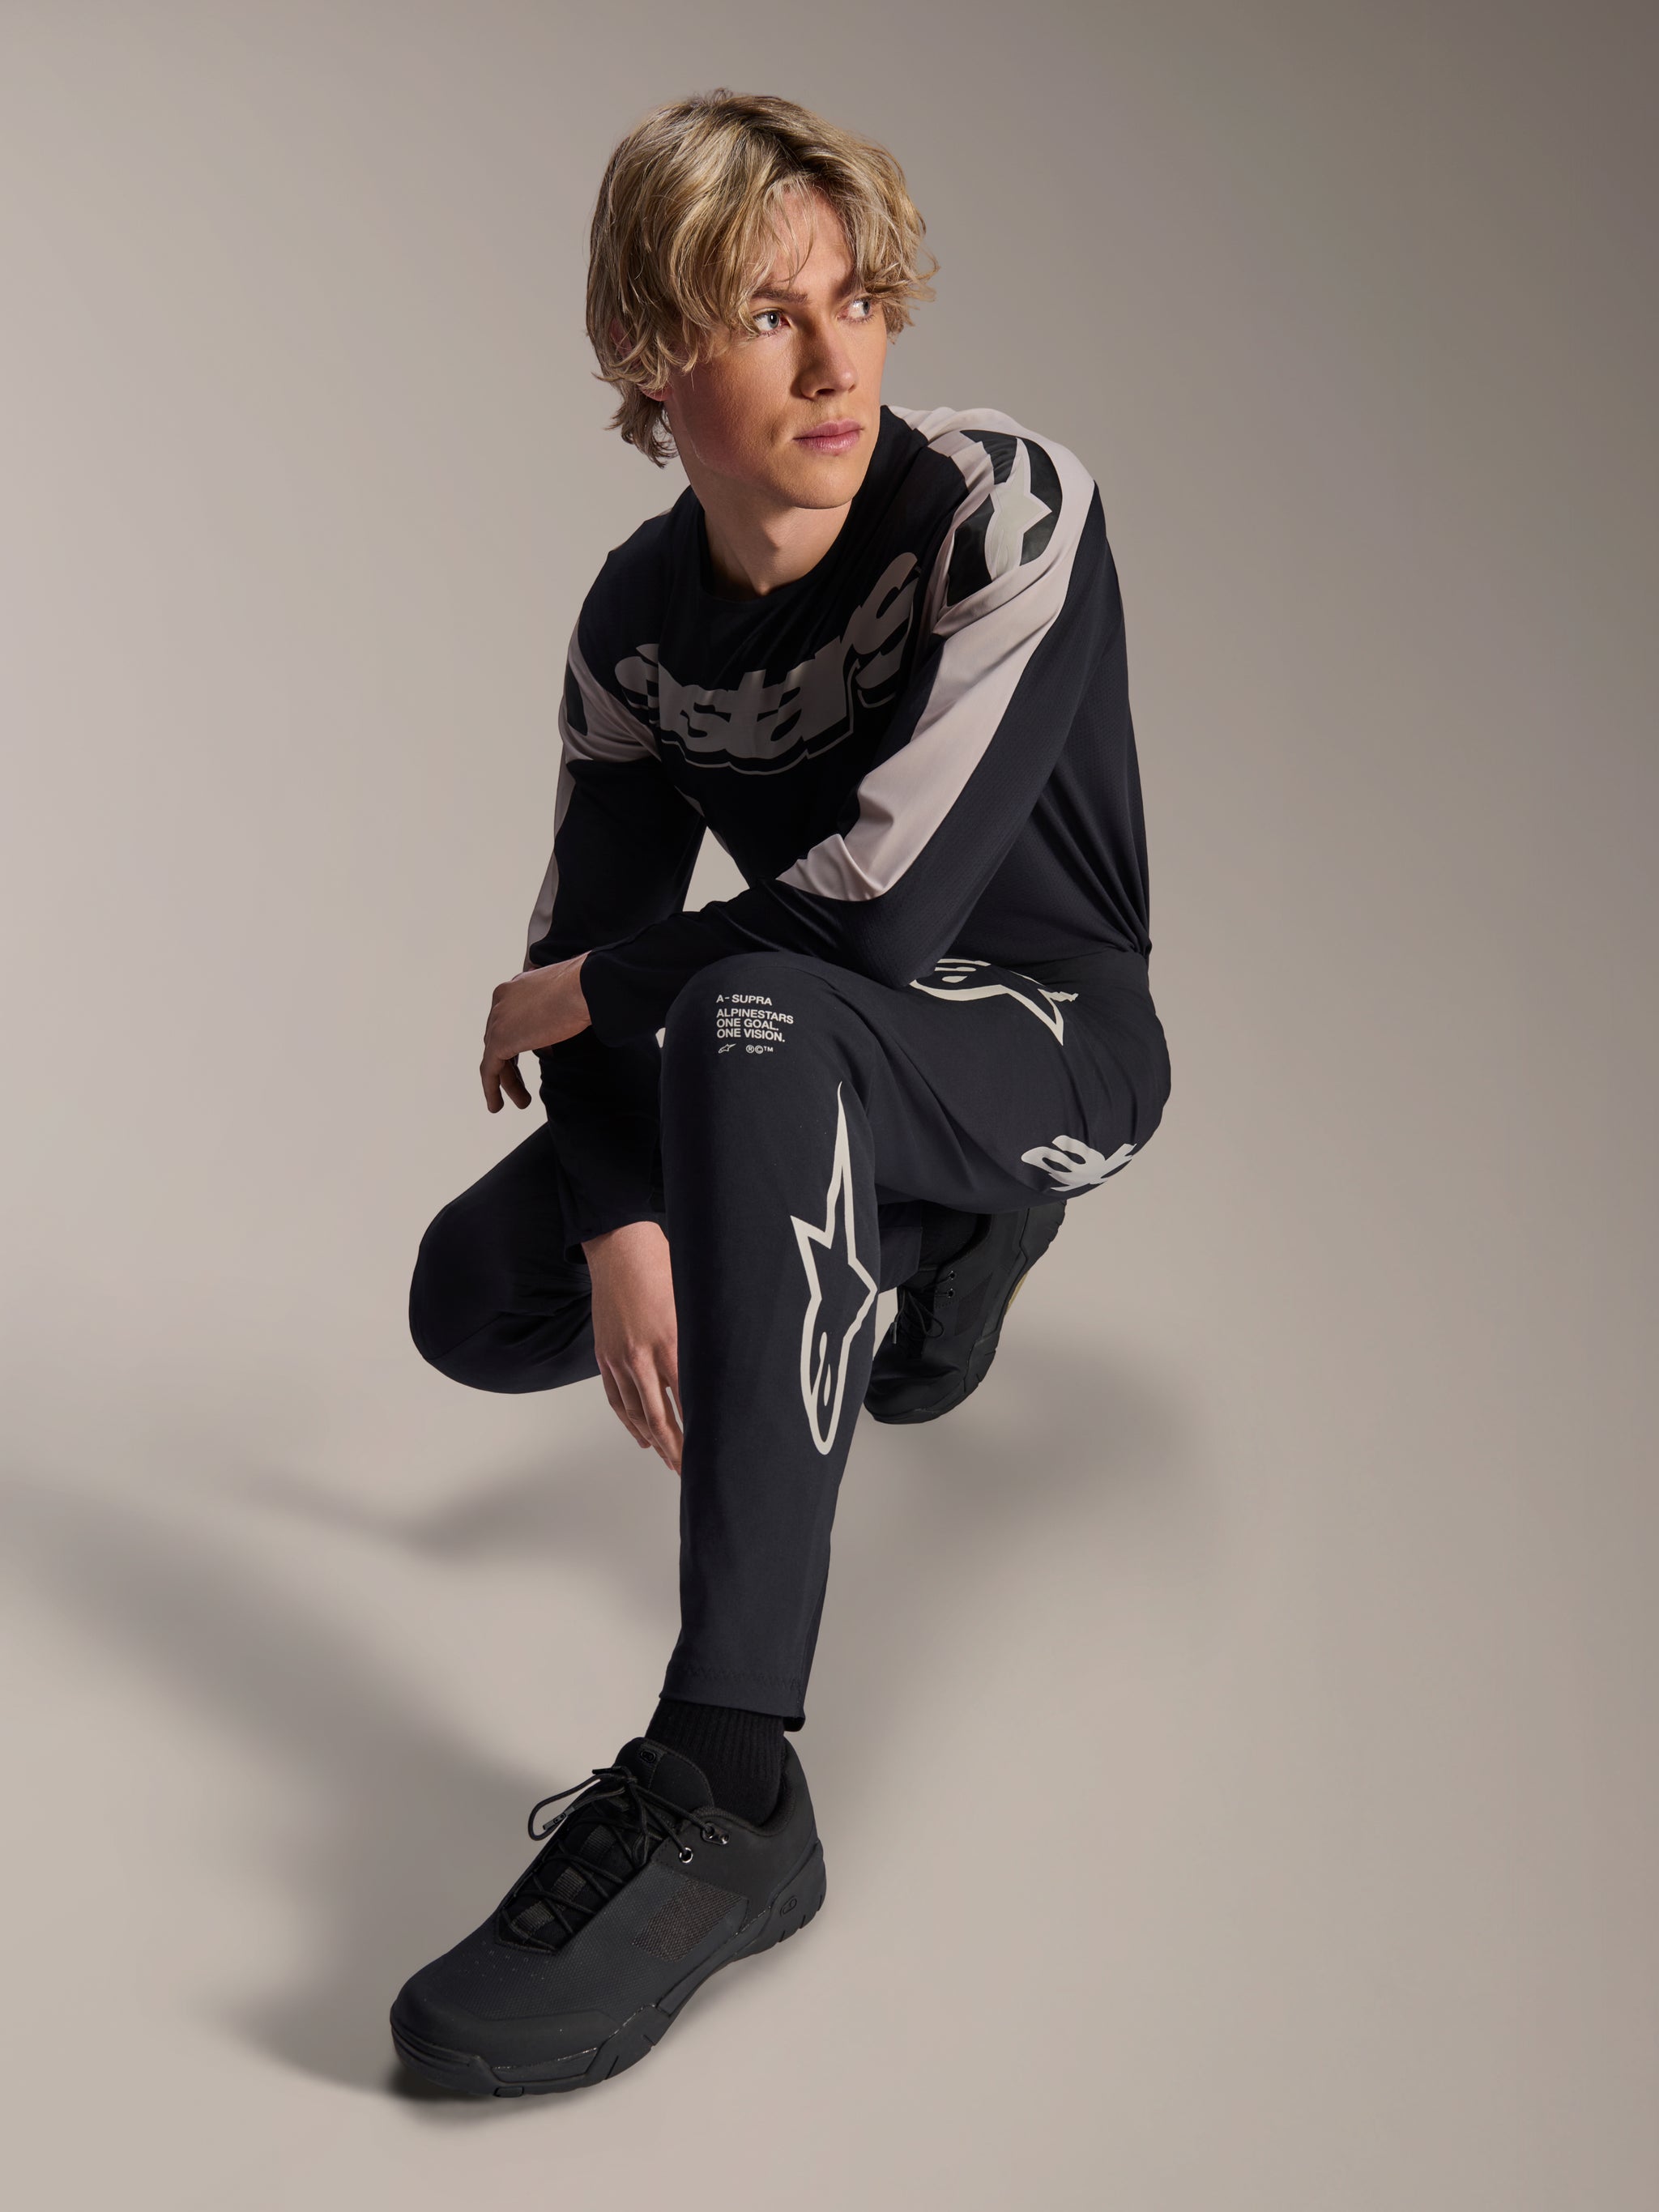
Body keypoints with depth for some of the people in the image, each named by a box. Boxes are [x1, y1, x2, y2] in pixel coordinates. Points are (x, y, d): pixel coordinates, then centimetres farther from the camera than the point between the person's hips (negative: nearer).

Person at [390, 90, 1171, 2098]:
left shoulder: (1008, 512, -21)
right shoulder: (640, 618, -3)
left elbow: (890, 898, -30)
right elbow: (591, 929, -6)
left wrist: (579, 994, -14)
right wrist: (626, 1228, -25)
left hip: (1056, 1041, -7)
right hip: (809, 1072, 7)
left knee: (755, 1020, -38)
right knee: (472, 1297, -5)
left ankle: (727, 1794, -45)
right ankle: (933, 1239, 21)